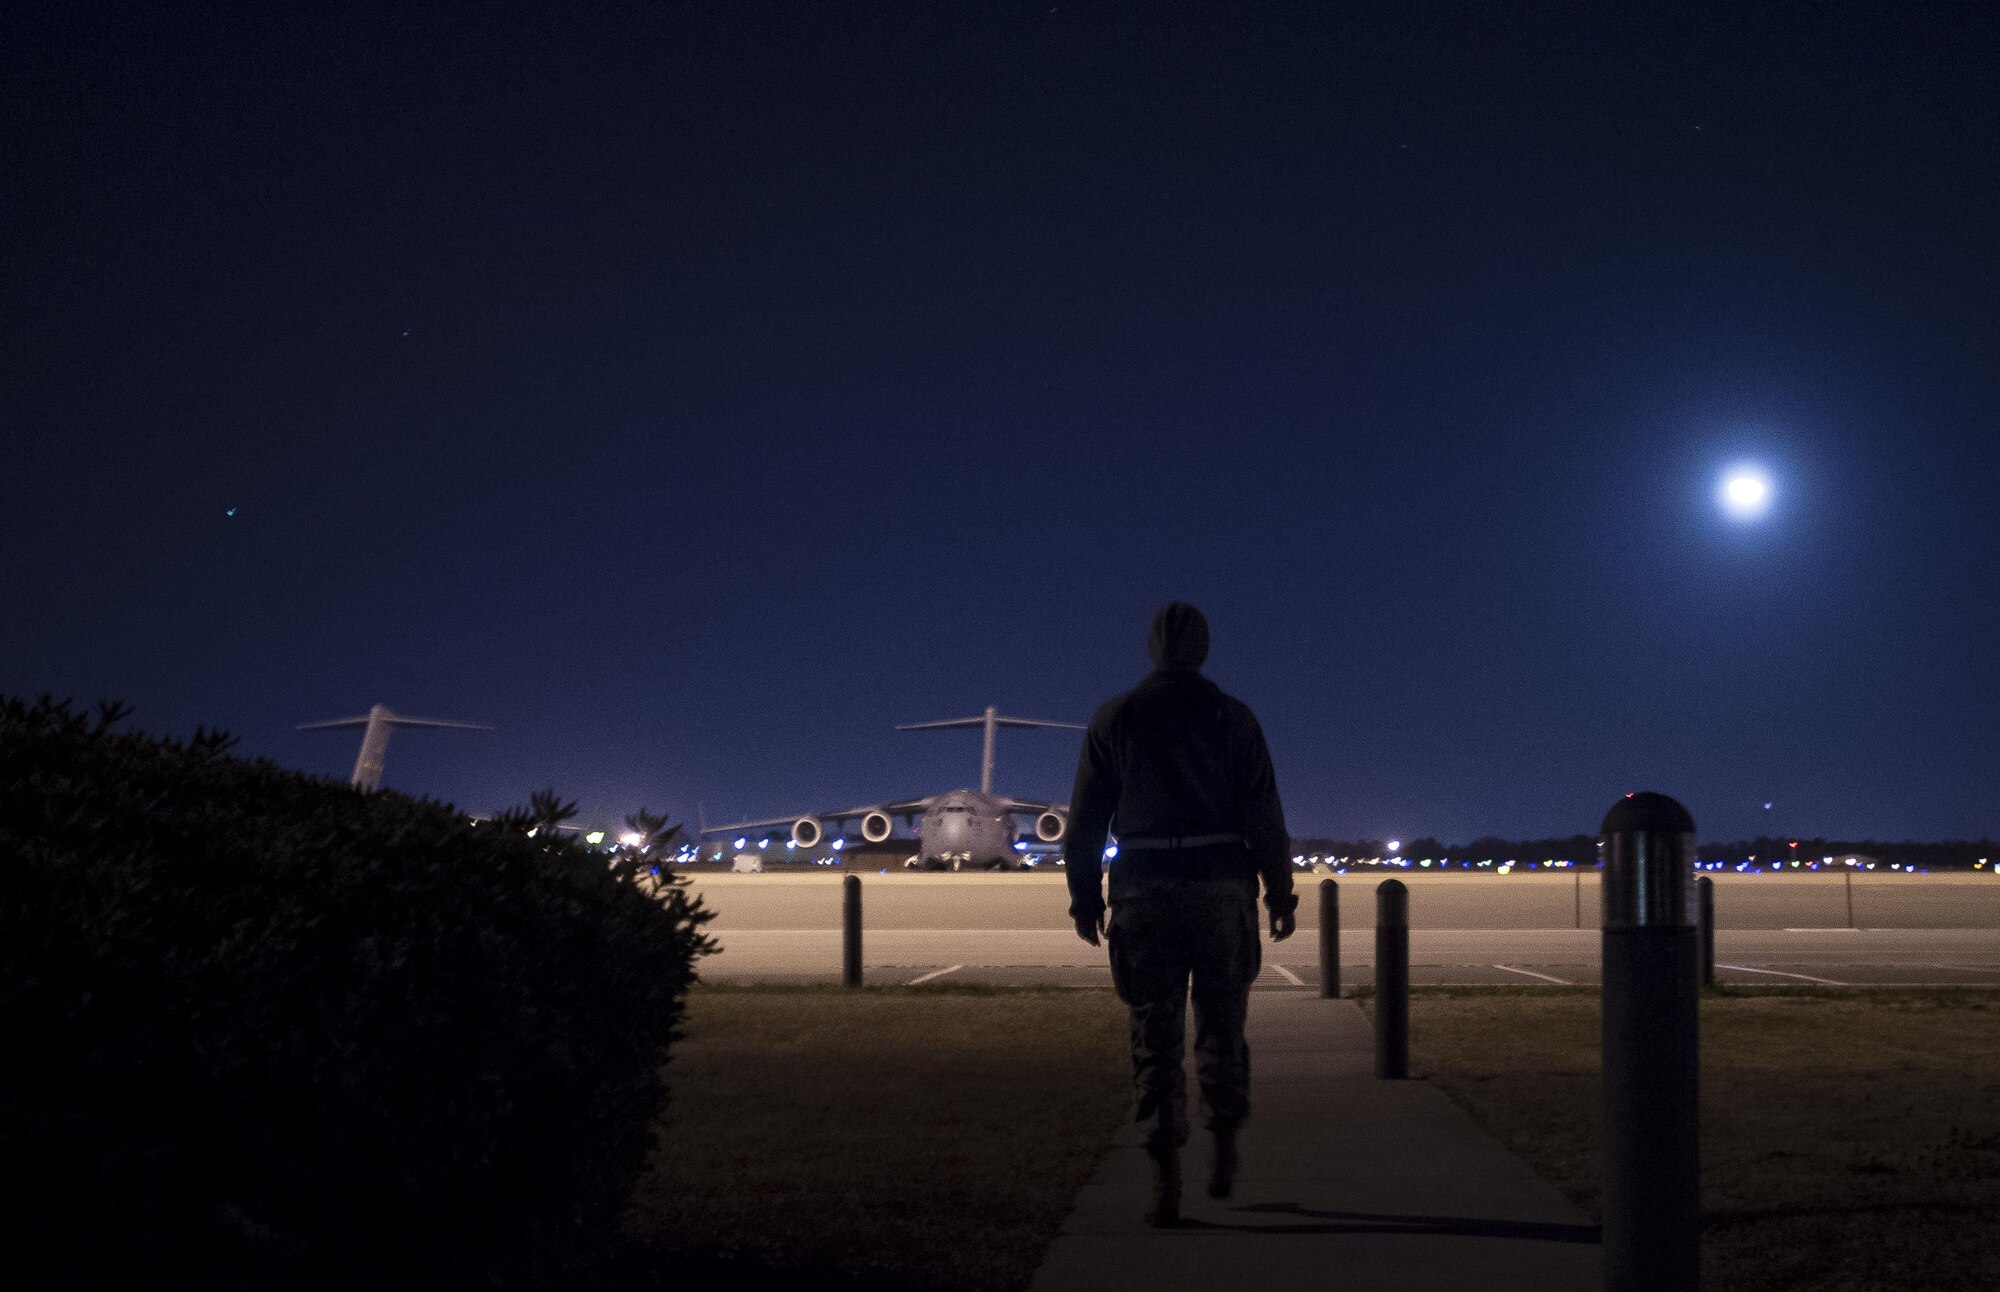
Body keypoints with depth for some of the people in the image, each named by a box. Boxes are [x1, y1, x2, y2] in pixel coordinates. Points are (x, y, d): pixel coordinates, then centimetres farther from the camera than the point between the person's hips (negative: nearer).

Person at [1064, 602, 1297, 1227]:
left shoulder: (1114, 718, 3)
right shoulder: (1232, 718, 1)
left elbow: (1085, 817, 2)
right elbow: (1264, 816, -2)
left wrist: (1084, 895, 9)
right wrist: (1280, 893, 4)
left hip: (1145, 892, 0)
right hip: (1221, 887, 0)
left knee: (1155, 1039, 3)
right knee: (1221, 1026, 16)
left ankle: (1165, 1184, -2)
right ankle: (1223, 1151, 12)